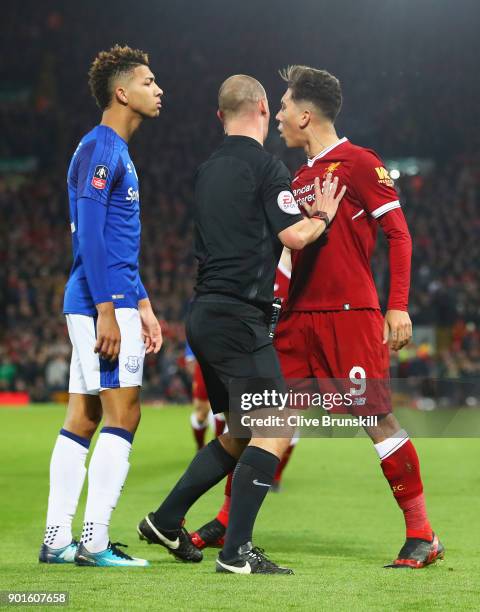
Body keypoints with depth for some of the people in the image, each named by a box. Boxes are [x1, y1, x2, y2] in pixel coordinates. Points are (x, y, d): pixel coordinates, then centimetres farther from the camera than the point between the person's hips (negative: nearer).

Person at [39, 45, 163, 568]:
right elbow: (90, 235, -18)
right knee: (122, 413, -9)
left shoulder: (117, 151, 21)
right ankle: (94, 543, -9)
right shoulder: (99, 149, -10)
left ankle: (57, 540, 10)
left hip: (109, 302, 10)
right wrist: (106, 309, -22)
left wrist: (142, 304, 23)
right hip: (103, 301, -10)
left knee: (82, 418, 8)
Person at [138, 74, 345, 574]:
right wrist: (323, 214, 6)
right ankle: (236, 553, -15)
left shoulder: (207, 170, 15)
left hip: (205, 313, 9)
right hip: (238, 315, -9)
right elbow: (294, 236, -14)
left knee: (239, 434, 18)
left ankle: (165, 522, 20)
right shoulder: (265, 166, -9)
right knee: (275, 430, -9)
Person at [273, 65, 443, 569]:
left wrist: (398, 307, -15)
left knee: (377, 417, -8)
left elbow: (398, 234, -7)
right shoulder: (300, 179, 20)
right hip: (298, 317, 7)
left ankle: (422, 535, -1)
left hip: (350, 313, -7)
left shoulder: (358, 163, -3)